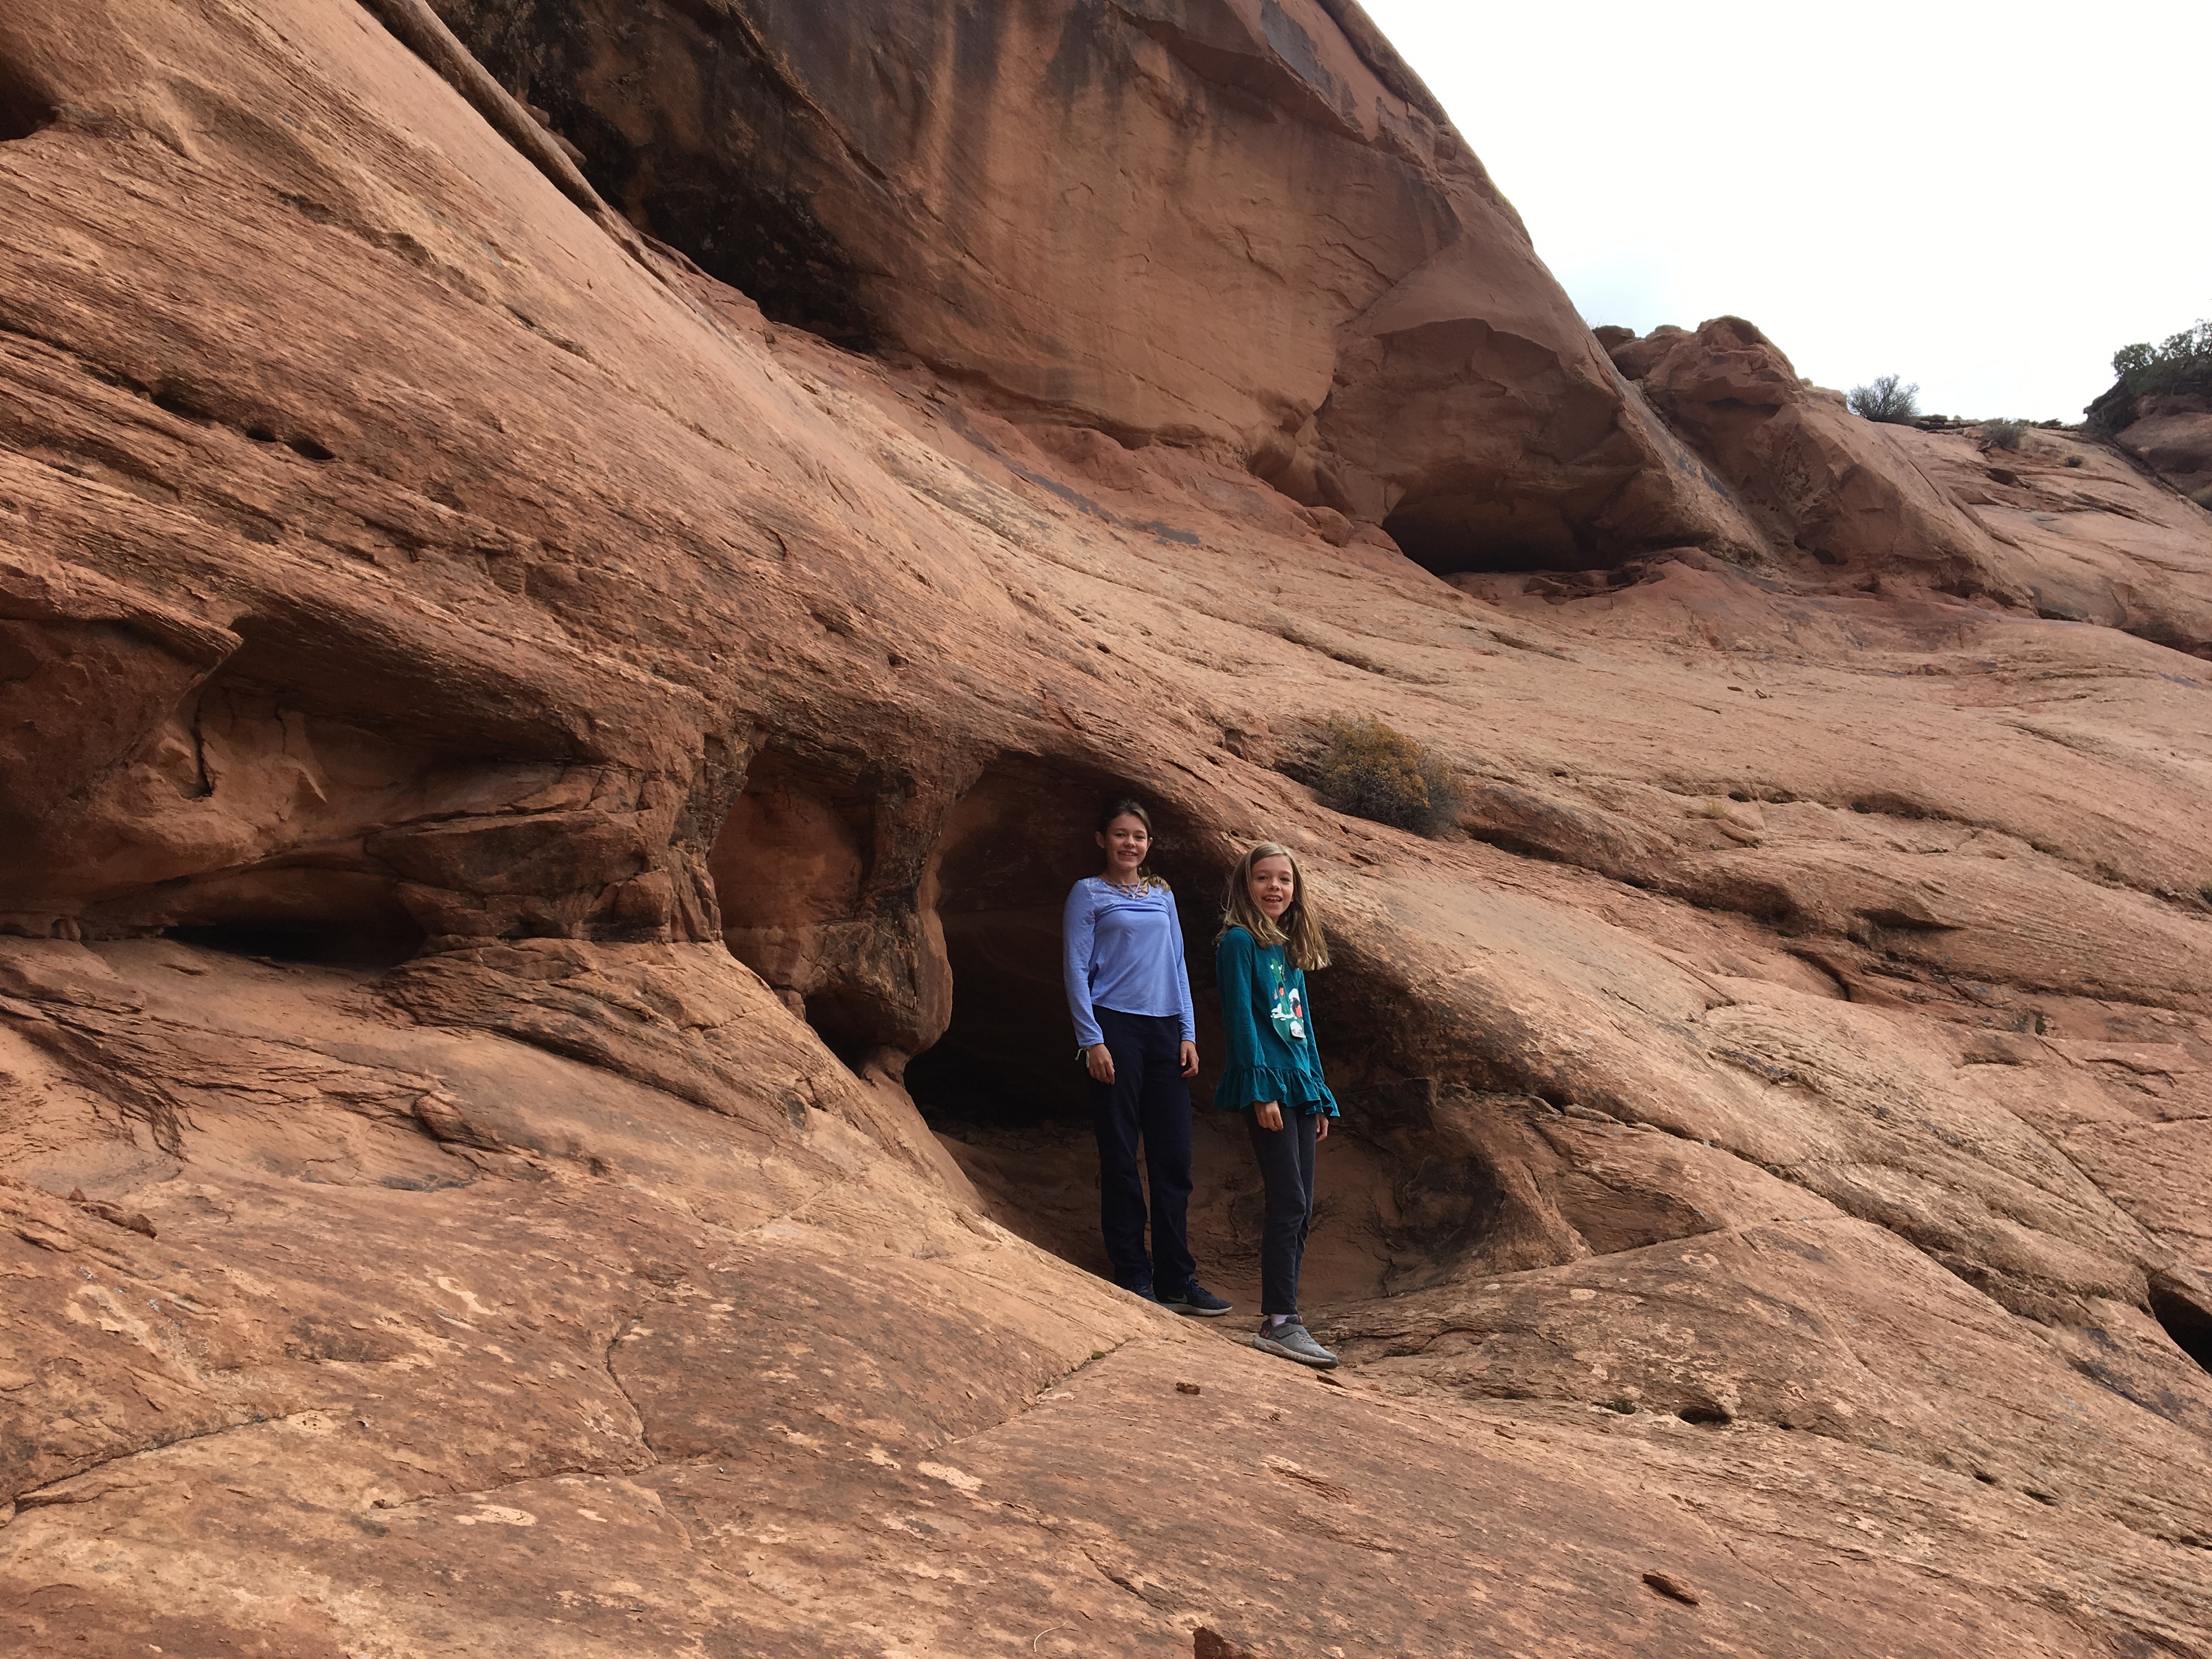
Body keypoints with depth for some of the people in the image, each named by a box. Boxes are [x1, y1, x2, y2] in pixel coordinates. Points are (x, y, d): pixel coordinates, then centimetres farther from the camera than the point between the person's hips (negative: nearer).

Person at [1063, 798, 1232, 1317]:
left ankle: (1176, 1279, 11)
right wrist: (1092, 1041, -11)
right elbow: (1076, 969, -3)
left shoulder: (1163, 896, 16)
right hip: (1116, 1029, -4)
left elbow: (1178, 965, 17)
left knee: (1174, 1158, 4)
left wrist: (1188, 1034, 8)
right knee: (1121, 1159, -1)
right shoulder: (1089, 894, 2)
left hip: (1164, 1033, 5)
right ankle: (1133, 1278, 7)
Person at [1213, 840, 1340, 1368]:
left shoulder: (1290, 949, 19)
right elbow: (1240, 1019, -11)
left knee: (1299, 1211, 7)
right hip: (1268, 1088, -8)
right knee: (1289, 1203, -12)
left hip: (1299, 1089, 8)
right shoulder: (1239, 942, -4)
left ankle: (1281, 1318, 13)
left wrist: (1320, 1097, 18)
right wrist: (1260, 1089, -17)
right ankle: (1278, 1322, -9)